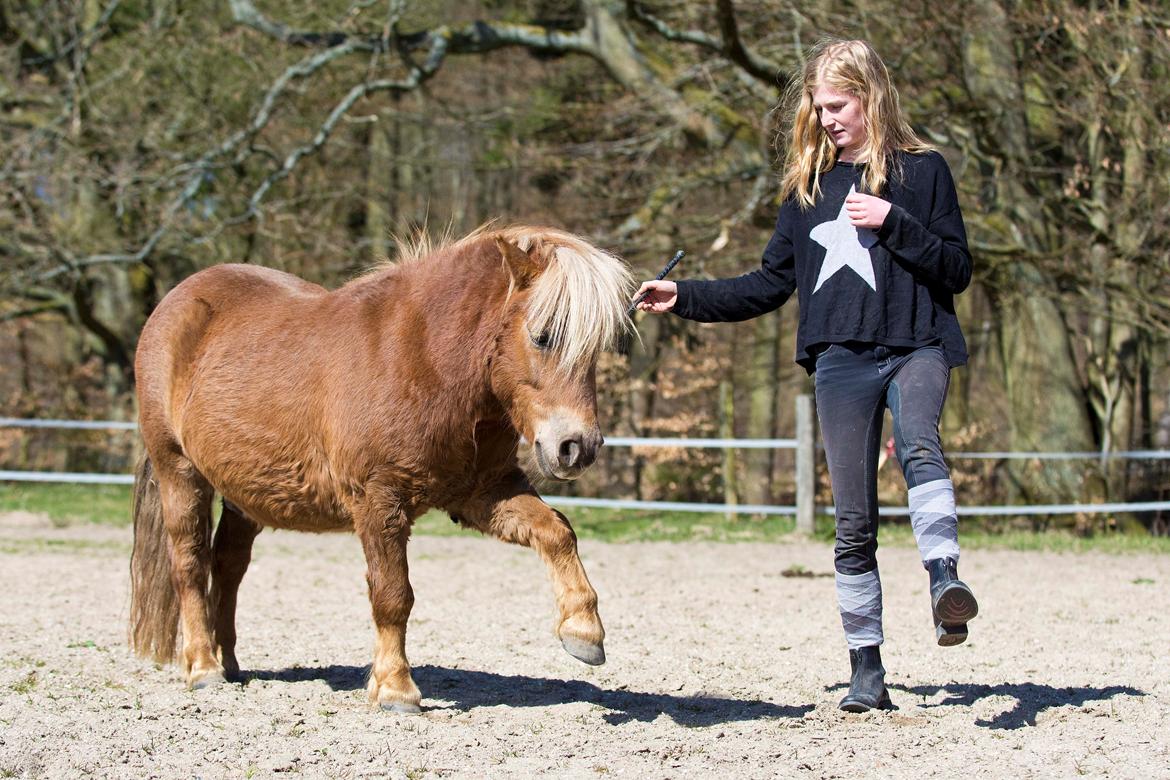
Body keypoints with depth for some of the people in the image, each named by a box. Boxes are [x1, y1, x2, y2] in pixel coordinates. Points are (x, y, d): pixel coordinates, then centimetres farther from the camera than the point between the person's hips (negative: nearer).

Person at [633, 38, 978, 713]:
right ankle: (867, 671, 6)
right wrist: (684, 299, 12)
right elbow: (772, 284, 19)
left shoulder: (923, 170, 4)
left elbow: (958, 269, -2)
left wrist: (892, 223, -14)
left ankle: (945, 579, -52)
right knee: (854, 524, 2)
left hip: (916, 347, -3)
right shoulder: (810, 185, 16)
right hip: (841, 360, 4)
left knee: (919, 447, -35)